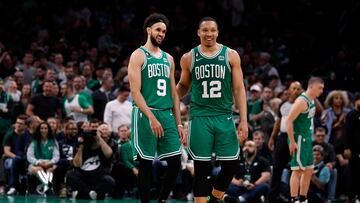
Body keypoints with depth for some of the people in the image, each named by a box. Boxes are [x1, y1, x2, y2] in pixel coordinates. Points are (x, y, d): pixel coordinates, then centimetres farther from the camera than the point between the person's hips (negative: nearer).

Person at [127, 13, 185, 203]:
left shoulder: (168, 58, 17)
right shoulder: (138, 56, -3)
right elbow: (135, 91, -12)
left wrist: (179, 123, 12)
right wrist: (151, 117, -21)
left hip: (167, 115, 6)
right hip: (145, 115, -6)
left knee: (175, 162, 0)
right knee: (146, 164, -3)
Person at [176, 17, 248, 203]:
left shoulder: (231, 55, 3)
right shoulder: (189, 58, 5)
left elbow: (239, 89, 3)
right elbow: (183, 87, 18)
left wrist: (244, 120, -4)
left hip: (225, 118, 1)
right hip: (199, 118, -1)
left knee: (230, 165, 1)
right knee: (201, 168, -1)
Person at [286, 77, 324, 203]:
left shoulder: (312, 100, 13)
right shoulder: (302, 101, -17)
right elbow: (289, 120, -21)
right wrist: (292, 142, -23)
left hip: (307, 140, 10)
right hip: (299, 140, -10)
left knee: (309, 170, 13)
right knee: (298, 170, -9)